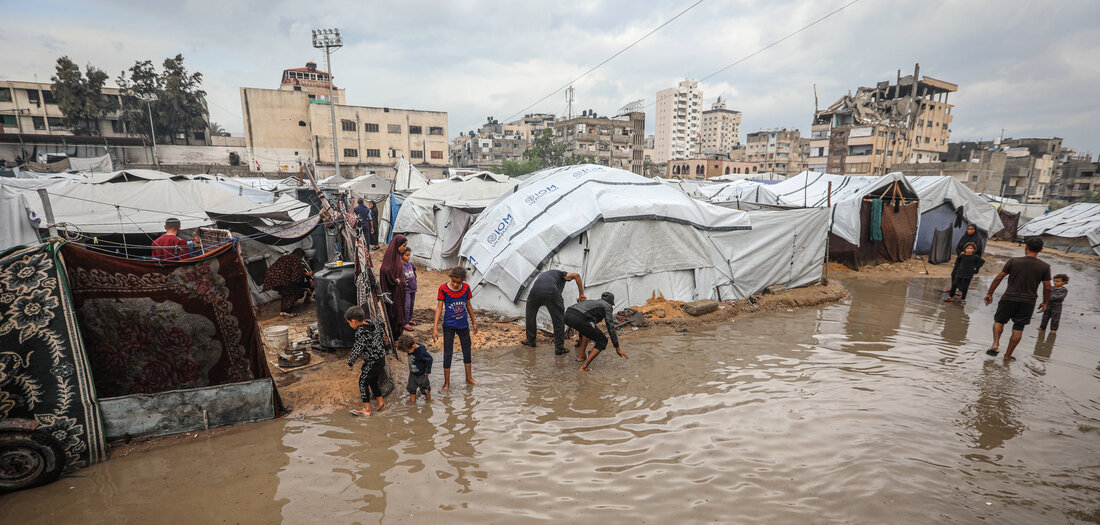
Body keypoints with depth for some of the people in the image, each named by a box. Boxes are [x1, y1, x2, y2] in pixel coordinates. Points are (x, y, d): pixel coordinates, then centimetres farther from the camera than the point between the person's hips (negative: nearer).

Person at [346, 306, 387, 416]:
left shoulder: (361, 332, -25)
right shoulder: (370, 322, 0)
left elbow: (357, 349, -21)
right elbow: (380, 330, 19)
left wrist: (350, 363, -6)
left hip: (372, 362, -9)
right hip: (381, 357, 9)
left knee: (363, 382, 6)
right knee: (373, 381, 22)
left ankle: (366, 409, 13)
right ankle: (381, 402, 32)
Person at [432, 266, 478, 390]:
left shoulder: (466, 287, -6)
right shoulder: (443, 288, -14)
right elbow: (439, 307, -11)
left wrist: (474, 322, 14)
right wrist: (435, 328, -14)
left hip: (463, 324, 3)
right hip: (449, 326, -3)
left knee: (467, 351, 14)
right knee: (447, 354, 2)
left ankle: (469, 377, 32)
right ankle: (446, 383, 16)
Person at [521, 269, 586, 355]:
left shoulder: (542, 275, 42)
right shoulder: (560, 274, 30)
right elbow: (576, 275, 11)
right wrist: (581, 294, 16)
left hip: (535, 292, 4)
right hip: (551, 293, -4)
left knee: (530, 315, 30)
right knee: (559, 320, 14)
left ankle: (530, 341, 43)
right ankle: (559, 348, 19)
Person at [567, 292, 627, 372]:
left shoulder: (593, 302, 38)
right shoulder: (607, 306, 17)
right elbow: (611, 328, 8)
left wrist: (581, 338, 67)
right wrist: (617, 349, 11)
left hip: (567, 316, 8)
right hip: (578, 319, -8)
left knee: (588, 329, 39)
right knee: (602, 341, 10)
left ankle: (581, 355, 34)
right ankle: (584, 366, 3)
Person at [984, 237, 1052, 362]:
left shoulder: (1013, 261, -5)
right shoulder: (1044, 267, -2)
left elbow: (998, 278, -3)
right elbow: (1047, 288, 1)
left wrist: (990, 294, 7)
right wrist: (1045, 303, 16)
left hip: (1009, 298, -1)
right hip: (1028, 302, 1)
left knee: (999, 320, 18)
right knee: (1018, 328, 10)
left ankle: (996, 344, -3)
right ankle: (1008, 356, 14)